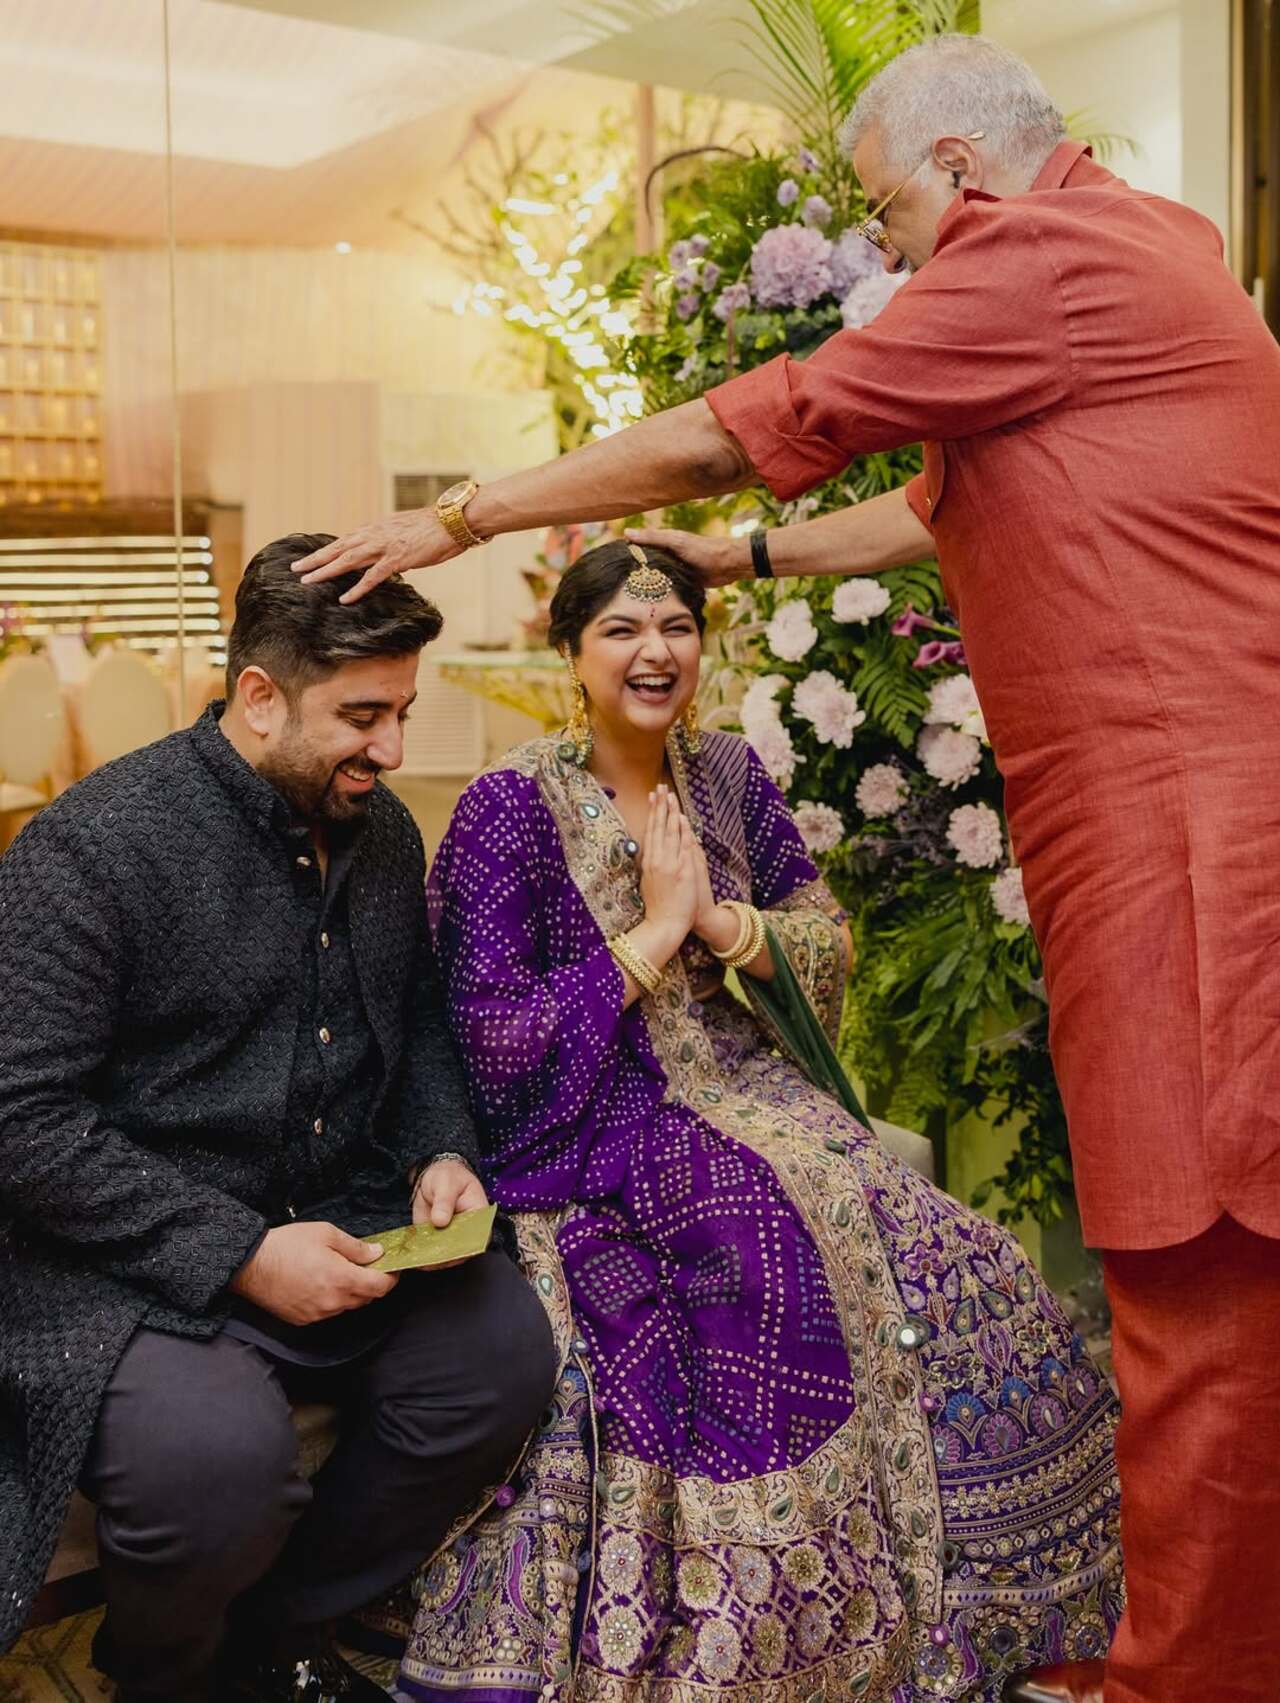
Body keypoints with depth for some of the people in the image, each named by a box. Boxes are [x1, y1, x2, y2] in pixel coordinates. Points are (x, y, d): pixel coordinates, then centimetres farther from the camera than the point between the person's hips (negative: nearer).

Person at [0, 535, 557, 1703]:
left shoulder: (381, 830, 7)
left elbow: (418, 1024, 19)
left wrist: (443, 1150, -1)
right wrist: (240, 1253, -22)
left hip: (338, 1219, 7)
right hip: (123, 1262, -6)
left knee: (504, 1349, -15)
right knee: (222, 1455, -32)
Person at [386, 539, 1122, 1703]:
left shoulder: (728, 775, 9)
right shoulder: (510, 808, -7)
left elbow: (827, 943, 7)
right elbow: (496, 1042, -13)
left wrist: (720, 920, -12)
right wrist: (656, 930, -13)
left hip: (737, 1092, 6)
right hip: (593, 1138, -5)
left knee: (953, 1269, -11)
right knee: (773, 1271, -28)